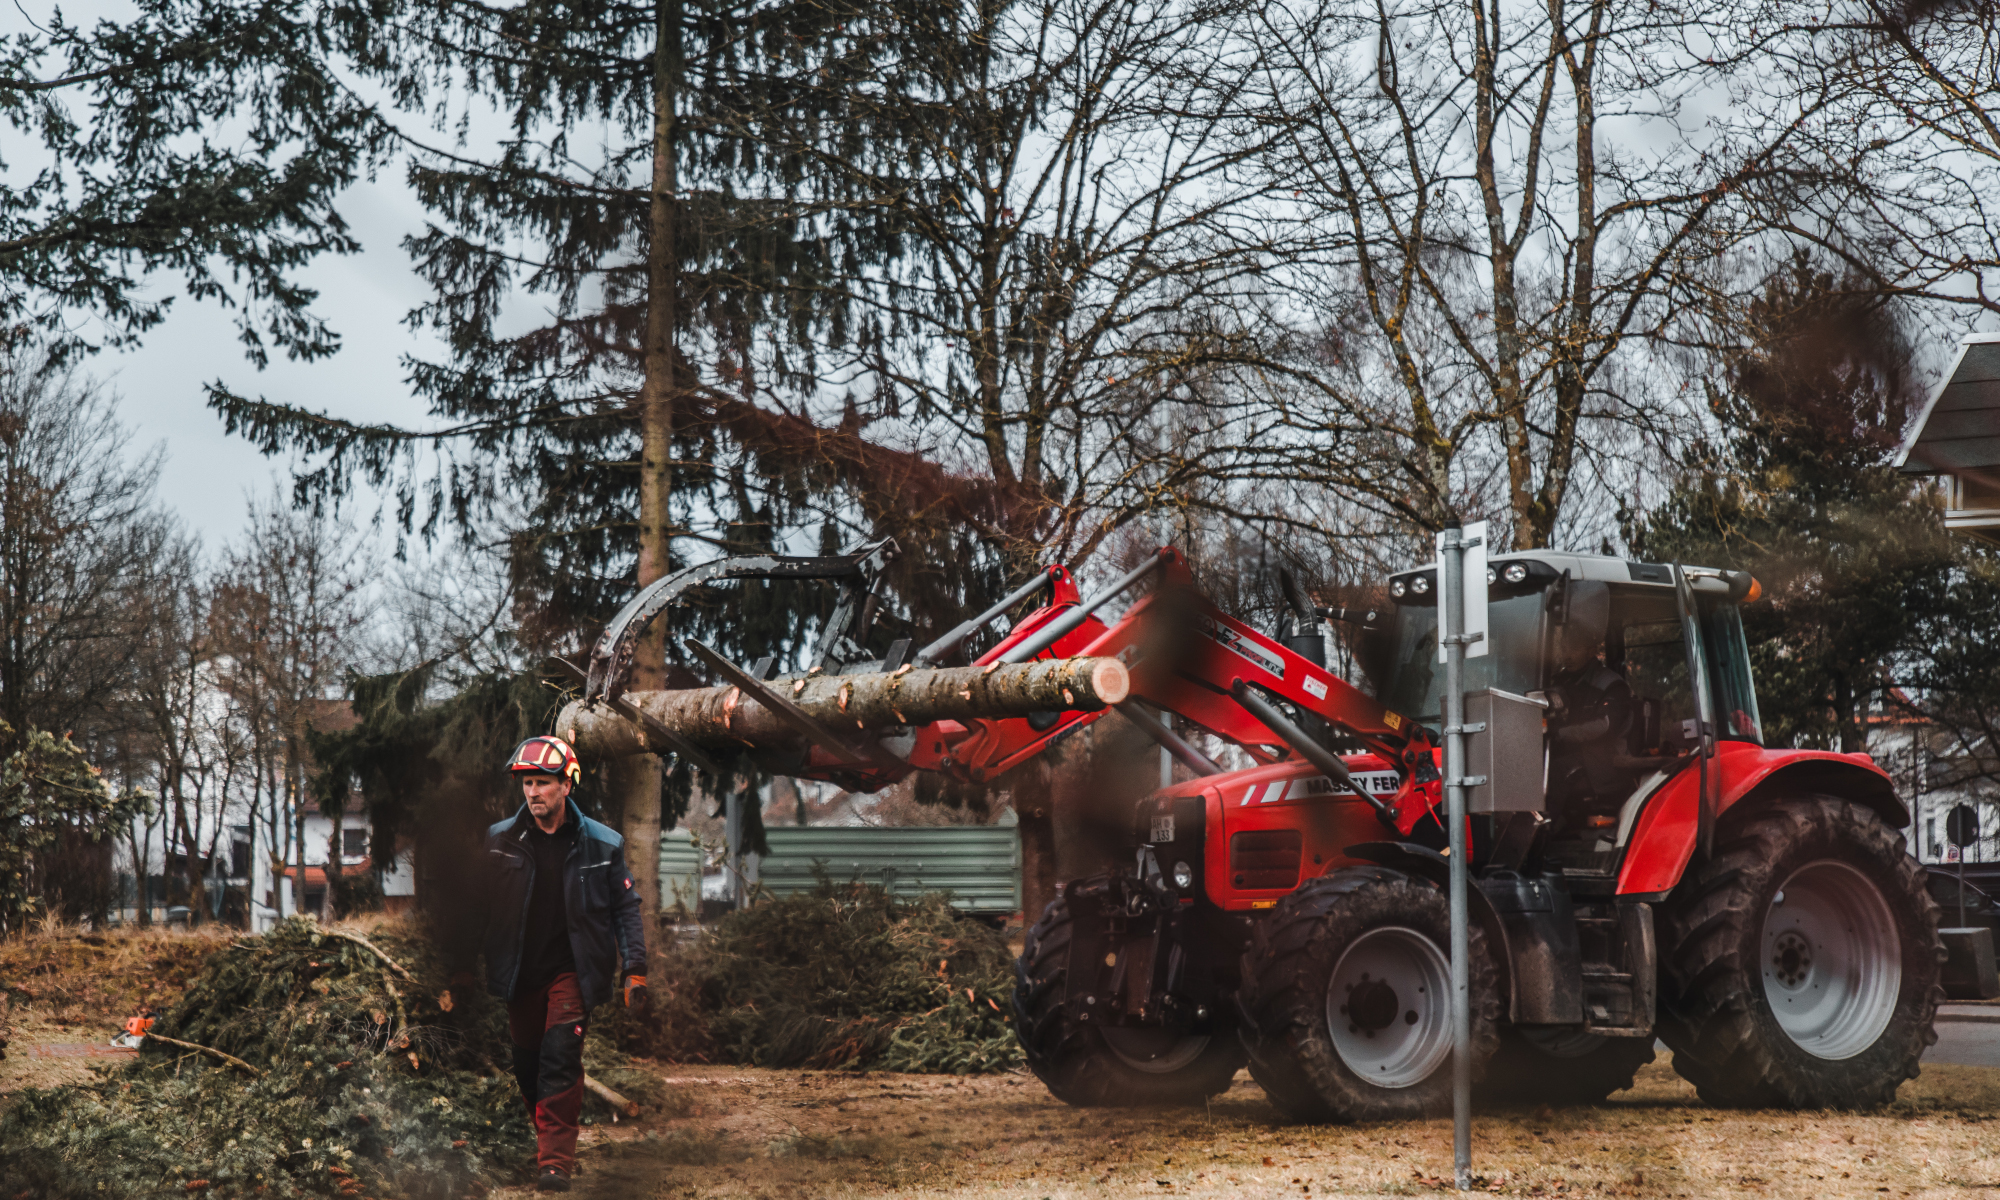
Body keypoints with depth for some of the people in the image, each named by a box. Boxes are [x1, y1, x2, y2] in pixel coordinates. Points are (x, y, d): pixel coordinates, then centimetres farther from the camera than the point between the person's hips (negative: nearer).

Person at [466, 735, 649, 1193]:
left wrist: (634, 969, -3)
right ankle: (550, 1137, 32)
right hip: (519, 974, 3)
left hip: (571, 971, -3)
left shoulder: (602, 844, -3)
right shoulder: (500, 840, 0)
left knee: (560, 1060, -16)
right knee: (527, 1066, 10)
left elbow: (625, 908, 3)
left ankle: (555, 1160, -14)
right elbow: (480, 905, 6)